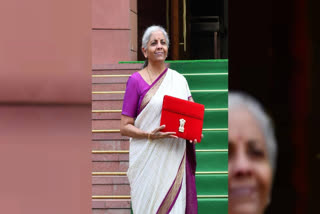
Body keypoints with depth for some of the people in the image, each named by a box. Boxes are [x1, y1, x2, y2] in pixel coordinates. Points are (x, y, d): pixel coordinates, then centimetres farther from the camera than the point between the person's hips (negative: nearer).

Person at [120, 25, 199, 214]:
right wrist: (150, 135, -18)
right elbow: (125, 127, -2)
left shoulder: (179, 80, 12)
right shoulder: (136, 80, 0)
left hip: (176, 158, 3)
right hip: (149, 160, -3)